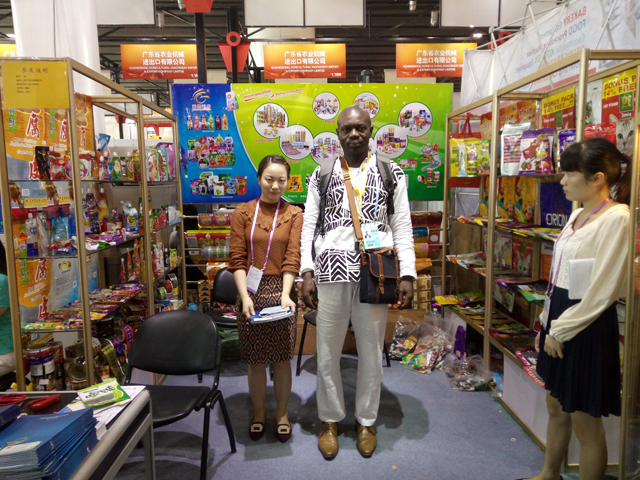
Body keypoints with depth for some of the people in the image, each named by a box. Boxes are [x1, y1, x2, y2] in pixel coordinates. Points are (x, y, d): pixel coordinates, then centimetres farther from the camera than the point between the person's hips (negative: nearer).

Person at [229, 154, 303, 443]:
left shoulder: (294, 215, 2)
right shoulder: (243, 213, 3)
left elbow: (292, 258, -5)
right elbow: (237, 259, -2)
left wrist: (286, 294, -18)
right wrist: (244, 296, -13)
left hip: (280, 291, 0)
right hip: (251, 292, 1)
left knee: (281, 358, 8)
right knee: (255, 359, 10)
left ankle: (282, 414, 28)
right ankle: (258, 414, 30)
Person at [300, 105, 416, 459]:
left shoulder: (392, 173, 6)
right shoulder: (321, 175, 7)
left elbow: (402, 227, 4)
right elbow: (309, 226, 5)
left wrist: (407, 275, -2)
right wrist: (307, 273, -2)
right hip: (332, 271, 1)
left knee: (371, 350, 11)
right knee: (328, 351, 9)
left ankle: (366, 420, 30)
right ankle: (330, 419, 29)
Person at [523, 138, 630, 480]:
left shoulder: (616, 218, -17)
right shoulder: (578, 215, 9)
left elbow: (601, 291, -20)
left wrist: (561, 330, -13)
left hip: (586, 328, -9)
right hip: (560, 321, 9)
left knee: (585, 424, 6)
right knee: (556, 408, 23)